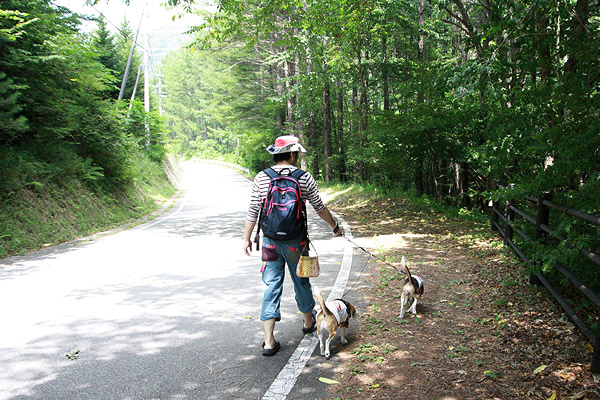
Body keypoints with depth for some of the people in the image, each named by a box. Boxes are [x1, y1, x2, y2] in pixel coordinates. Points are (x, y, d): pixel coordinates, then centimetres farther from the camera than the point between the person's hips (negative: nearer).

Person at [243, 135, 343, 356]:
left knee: (271, 287, 6)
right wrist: (335, 226, 17)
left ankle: (269, 341, 6)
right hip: (295, 242, -1)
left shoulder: (261, 178, -3)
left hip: (270, 241, 1)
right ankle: (308, 321, 41)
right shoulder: (305, 178, -6)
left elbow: (252, 212, -1)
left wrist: (247, 238, 10)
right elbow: (320, 208, 2)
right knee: (301, 282, 19)